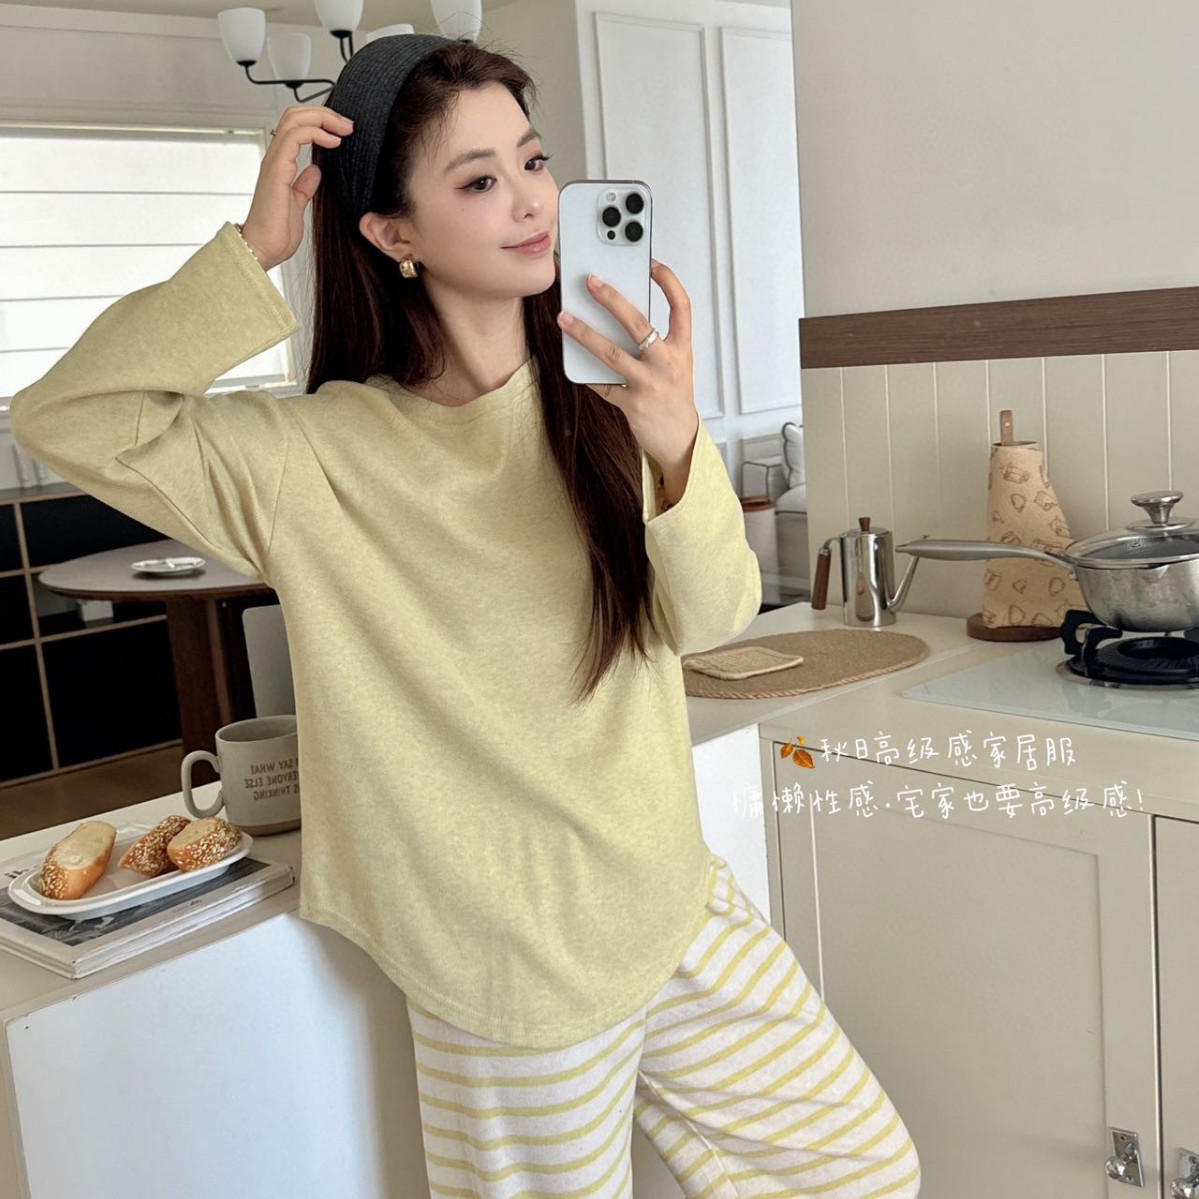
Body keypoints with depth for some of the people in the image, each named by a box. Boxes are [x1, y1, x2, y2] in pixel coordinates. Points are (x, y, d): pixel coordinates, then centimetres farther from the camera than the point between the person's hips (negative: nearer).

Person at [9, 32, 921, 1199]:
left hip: (678, 900, 4)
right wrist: (252, 252, -24)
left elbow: (710, 617, -14)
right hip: (521, 968, -4)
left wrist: (676, 443, -33)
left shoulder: (602, 392, -4)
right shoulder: (322, 458, -13)